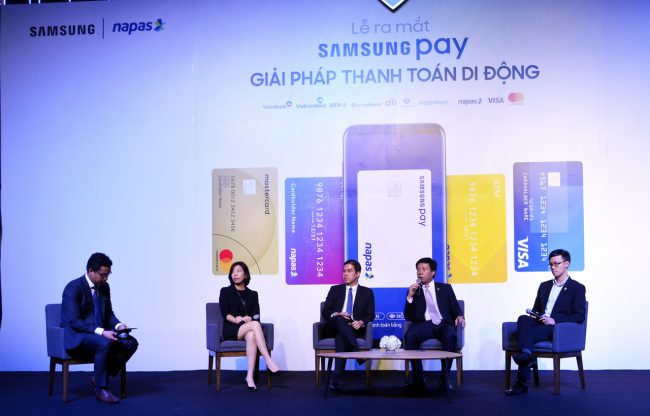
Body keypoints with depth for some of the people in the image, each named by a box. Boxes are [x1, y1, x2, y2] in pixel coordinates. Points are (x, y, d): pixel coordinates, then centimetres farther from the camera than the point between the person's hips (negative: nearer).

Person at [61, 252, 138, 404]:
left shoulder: (104, 287, 7)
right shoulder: (73, 288, -16)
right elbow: (74, 322, -22)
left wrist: (118, 325, -7)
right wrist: (101, 332, -31)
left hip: (100, 333, 7)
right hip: (76, 337, -7)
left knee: (130, 343, -15)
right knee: (105, 343, -36)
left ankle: (98, 377, -2)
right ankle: (100, 389, -19)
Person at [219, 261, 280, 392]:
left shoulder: (252, 294, 17)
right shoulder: (225, 291, 9)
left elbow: (256, 315, 5)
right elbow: (225, 313, -2)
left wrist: (249, 318, -17)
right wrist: (236, 319, -20)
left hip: (248, 329, 2)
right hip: (231, 329, -2)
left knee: (251, 336, -38)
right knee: (255, 325, -34)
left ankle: (250, 377, -43)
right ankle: (269, 362, -42)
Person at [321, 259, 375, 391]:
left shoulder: (367, 292, 16)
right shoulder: (335, 290, 18)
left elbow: (370, 315, 7)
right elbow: (325, 312, 9)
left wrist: (361, 322, -16)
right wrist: (336, 315, -14)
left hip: (354, 328, -1)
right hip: (334, 327, 2)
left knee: (341, 337, -38)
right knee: (339, 319, -36)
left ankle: (336, 378, -45)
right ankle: (356, 351, -50)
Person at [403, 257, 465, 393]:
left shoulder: (445, 288, 17)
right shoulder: (413, 291, 16)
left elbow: (455, 309, 14)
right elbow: (408, 317, 7)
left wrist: (459, 316, -10)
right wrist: (410, 297, -6)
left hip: (443, 324, 0)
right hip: (424, 325, 1)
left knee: (450, 336, -36)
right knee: (409, 335, -33)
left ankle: (444, 378, -24)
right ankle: (418, 379, -23)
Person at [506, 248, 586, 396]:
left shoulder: (577, 288, 8)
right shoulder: (544, 286, 27)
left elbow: (579, 316, -2)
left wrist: (555, 320, -15)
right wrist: (533, 317, 1)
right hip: (539, 323, 5)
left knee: (530, 334, -35)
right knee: (523, 319, -32)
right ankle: (526, 353, -51)